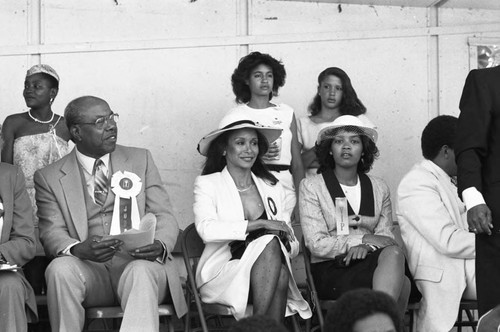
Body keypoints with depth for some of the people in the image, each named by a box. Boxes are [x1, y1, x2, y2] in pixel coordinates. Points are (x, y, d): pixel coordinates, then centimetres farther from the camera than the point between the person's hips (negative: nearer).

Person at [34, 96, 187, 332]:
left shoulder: (140, 159, 18)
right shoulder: (49, 177, 12)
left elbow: (164, 216, 11)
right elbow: (51, 232, 1)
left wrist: (160, 245, -13)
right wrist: (78, 249, -24)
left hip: (138, 263, 0)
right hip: (88, 268, 0)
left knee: (142, 271, -35)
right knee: (60, 267, -33)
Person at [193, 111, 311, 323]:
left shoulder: (272, 187, 17)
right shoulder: (207, 184, 5)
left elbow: (293, 246, 14)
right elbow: (206, 229, -16)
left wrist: (287, 243, -11)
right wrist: (260, 224, -19)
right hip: (221, 275, -3)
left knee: (281, 275, -33)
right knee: (270, 243, -30)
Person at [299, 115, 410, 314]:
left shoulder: (379, 189, 19)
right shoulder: (311, 186, 6)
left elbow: (386, 236, 8)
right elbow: (316, 244, -4)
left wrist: (364, 247, -15)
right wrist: (363, 239, -12)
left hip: (367, 263, 4)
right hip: (329, 271, -4)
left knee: (393, 253, -35)